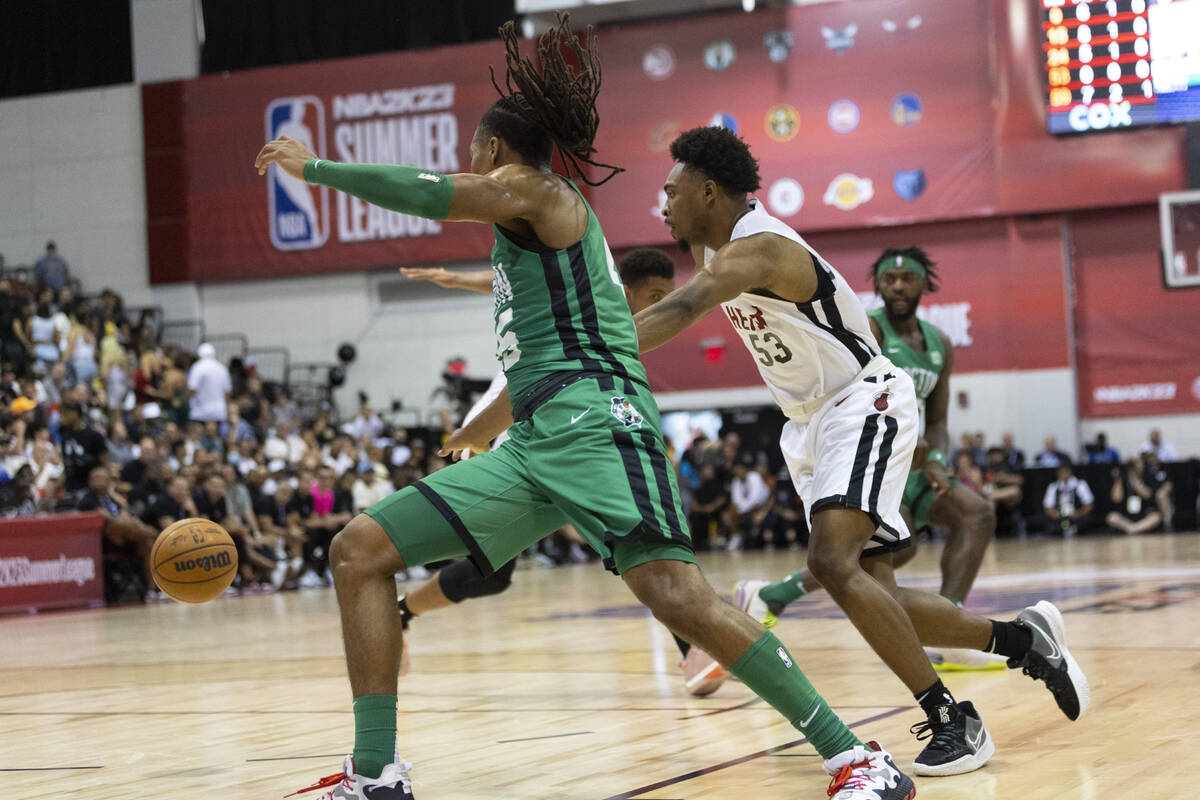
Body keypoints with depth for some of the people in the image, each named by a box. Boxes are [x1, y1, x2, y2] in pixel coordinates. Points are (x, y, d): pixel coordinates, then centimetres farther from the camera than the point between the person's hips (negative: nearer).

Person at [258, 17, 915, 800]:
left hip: (593, 424, -10)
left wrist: (313, 166, 4)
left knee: (676, 594, -26)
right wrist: (479, 431, 52)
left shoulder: (534, 189, 5)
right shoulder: (537, 232, 30)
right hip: (536, 443, 10)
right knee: (360, 549, 3)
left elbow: (426, 192, -8)